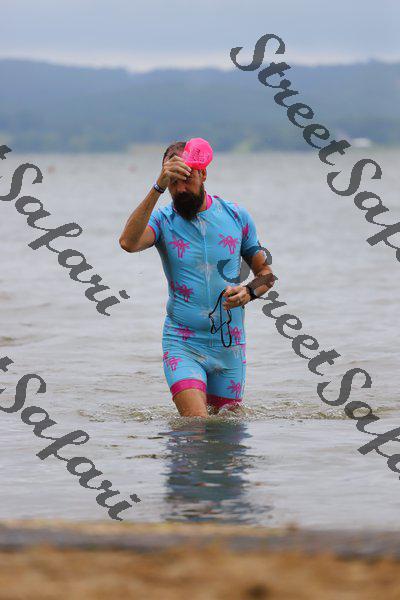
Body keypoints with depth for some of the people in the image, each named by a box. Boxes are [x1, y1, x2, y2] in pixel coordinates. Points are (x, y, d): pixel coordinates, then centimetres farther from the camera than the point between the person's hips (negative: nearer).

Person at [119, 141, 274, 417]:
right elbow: (128, 242, -27)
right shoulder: (162, 220, -4)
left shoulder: (236, 215, 4)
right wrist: (157, 188, -32)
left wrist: (249, 291, -10)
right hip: (183, 345, -3)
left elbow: (266, 272, 13)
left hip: (229, 345, 3)